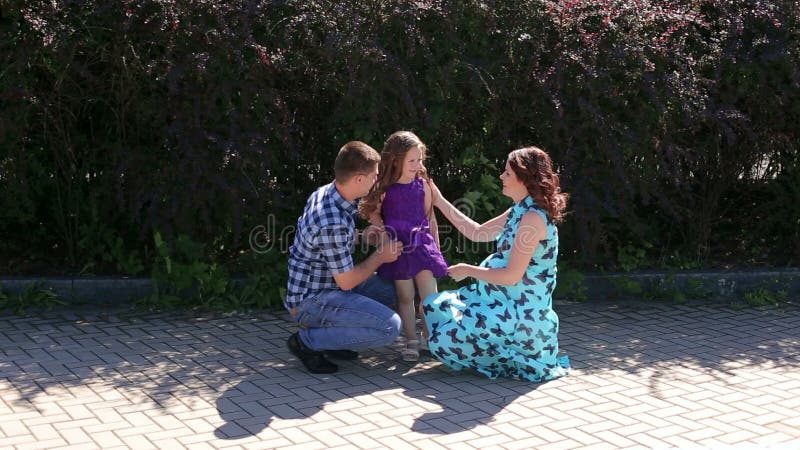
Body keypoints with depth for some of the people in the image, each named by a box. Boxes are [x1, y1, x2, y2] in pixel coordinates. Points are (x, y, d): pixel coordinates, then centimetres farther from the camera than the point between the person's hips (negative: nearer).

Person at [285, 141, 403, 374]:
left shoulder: (325, 193, 0)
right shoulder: (333, 223, -29)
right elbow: (347, 281, -20)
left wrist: (362, 236, 6)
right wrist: (380, 256, -5)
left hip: (327, 285, 10)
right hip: (311, 301, -10)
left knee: (388, 291, 17)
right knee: (389, 327, -19)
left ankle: (328, 334, 11)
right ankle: (307, 340, -6)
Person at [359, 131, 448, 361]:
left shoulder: (422, 185, 2)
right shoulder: (384, 188, -4)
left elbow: (430, 217, 9)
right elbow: (373, 213, 7)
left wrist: (435, 245, 10)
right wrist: (381, 229, -10)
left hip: (422, 244, 1)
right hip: (397, 247, -1)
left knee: (430, 296, -4)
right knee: (405, 297, 6)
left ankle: (432, 337, 12)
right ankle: (411, 341, 14)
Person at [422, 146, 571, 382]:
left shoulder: (533, 218, -22)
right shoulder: (520, 211, 9)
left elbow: (512, 276, -23)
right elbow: (478, 233, 18)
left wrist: (468, 270, -11)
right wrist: (440, 202, 17)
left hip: (520, 314, -10)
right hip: (503, 301, 10)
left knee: (445, 341, -19)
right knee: (432, 305, 12)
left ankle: (513, 359, -1)